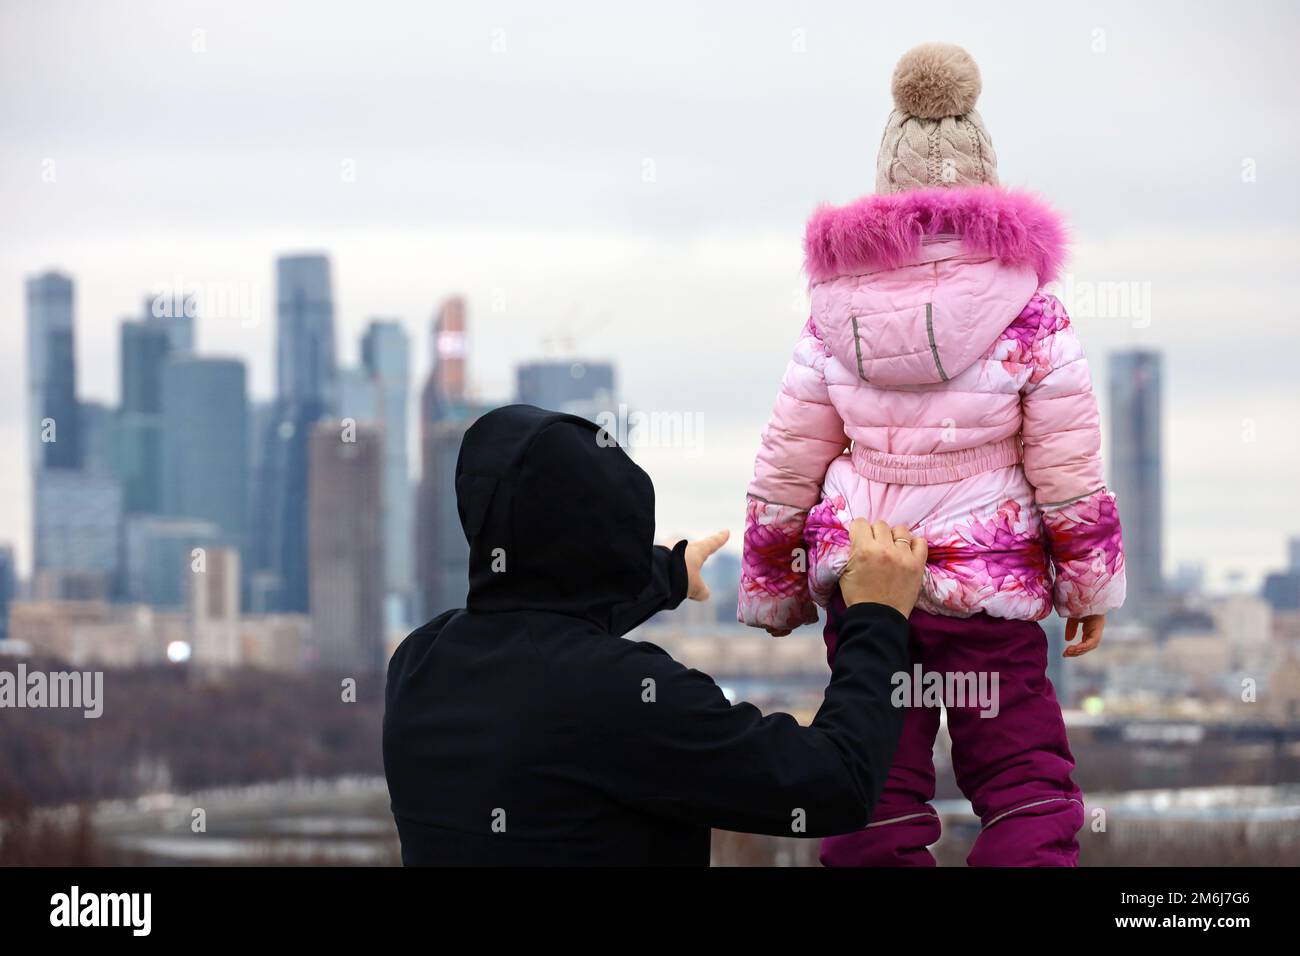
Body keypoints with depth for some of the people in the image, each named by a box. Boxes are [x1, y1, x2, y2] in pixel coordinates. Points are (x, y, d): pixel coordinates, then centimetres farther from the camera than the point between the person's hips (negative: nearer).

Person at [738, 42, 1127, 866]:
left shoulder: (836, 313, 1)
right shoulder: (1028, 312, -6)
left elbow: (784, 465, 4)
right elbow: (1069, 466, -5)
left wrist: (771, 591, 15)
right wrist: (1091, 583, 6)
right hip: (988, 582, -3)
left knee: (878, 795, 8)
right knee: (1023, 778, 2)